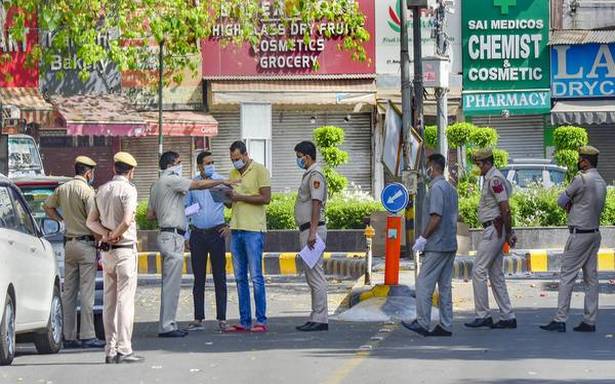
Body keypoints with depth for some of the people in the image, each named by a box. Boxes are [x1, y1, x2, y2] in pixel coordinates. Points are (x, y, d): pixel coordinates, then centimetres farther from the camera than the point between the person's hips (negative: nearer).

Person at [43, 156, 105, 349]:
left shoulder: (63, 189, 9)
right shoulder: (87, 191, -12)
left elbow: (47, 206, 24)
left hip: (69, 243, 7)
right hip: (86, 243, -7)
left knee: (68, 291, 9)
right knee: (86, 290, -6)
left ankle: (69, 336, 10)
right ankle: (87, 336, -8)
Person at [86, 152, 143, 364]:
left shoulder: (102, 190, 11)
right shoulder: (128, 189, -11)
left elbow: (91, 221, 9)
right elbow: (127, 221, -23)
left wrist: (106, 234, -5)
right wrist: (115, 235, -6)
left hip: (107, 251, 7)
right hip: (125, 249, -7)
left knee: (109, 301, 9)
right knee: (125, 300, -6)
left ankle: (110, 350, 10)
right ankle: (124, 350, -10)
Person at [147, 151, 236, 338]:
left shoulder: (156, 186, 19)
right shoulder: (170, 180, -9)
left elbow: (150, 215, 21)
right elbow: (198, 184, -13)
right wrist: (222, 181, -5)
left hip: (166, 236, 10)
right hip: (172, 236, -10)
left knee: (170, 283, 11)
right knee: (171, 283, -9)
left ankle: (168, 325, 13)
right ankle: (166, 326, -10)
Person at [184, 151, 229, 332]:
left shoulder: (222, 181, 2)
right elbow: (185, 207, 13)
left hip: (216, 233, -2)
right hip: (197, 234, 2)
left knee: (219, 277, -2)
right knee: (198, 278, 5)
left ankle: (222, 319, -1)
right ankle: (198, 319, 9)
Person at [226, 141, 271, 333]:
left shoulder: (260, 170, -3)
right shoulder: (234, 173, 17)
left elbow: (266, 198, -11)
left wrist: (240, 197, -13)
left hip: (253, 230, -7)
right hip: (236, 230, 7)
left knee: (256, 276, -7)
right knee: (240, 278, 6)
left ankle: (261, 321, -4)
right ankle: (244, 322, 8)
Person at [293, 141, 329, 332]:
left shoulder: (315, 175, -12)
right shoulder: (308, 175, 20)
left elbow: (316, 204, -20)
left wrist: (312, 232, -26)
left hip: (312, 229, -11)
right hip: (306, 230, 11)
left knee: (315, 275, -10)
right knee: (311, 275, 12)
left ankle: (320, 319, -11)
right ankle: (316, 318, 15)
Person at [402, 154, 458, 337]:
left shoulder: (436, 188, -14)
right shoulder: (451, 189, 15)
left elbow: (436, 217, -21)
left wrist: (423, 238, -14)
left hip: (436, 246, -9)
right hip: (450, 245, 9)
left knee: (424, 284, -4)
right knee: (445, 286, 9)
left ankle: (422, 323, -2)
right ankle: (446, 326, 9)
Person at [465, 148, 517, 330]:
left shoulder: (494, 179, -15)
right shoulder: (491, 178, 17)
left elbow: (505, 209, -19)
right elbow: (505, 209, 20)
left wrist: (508, 233, -15)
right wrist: (508, 232, 16)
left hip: (494, 230, -10)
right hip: (494, 230, 10)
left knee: (479, 271, -8)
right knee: (496, 275, 11)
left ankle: (483, 316, -7)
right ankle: (507, 317, 11)